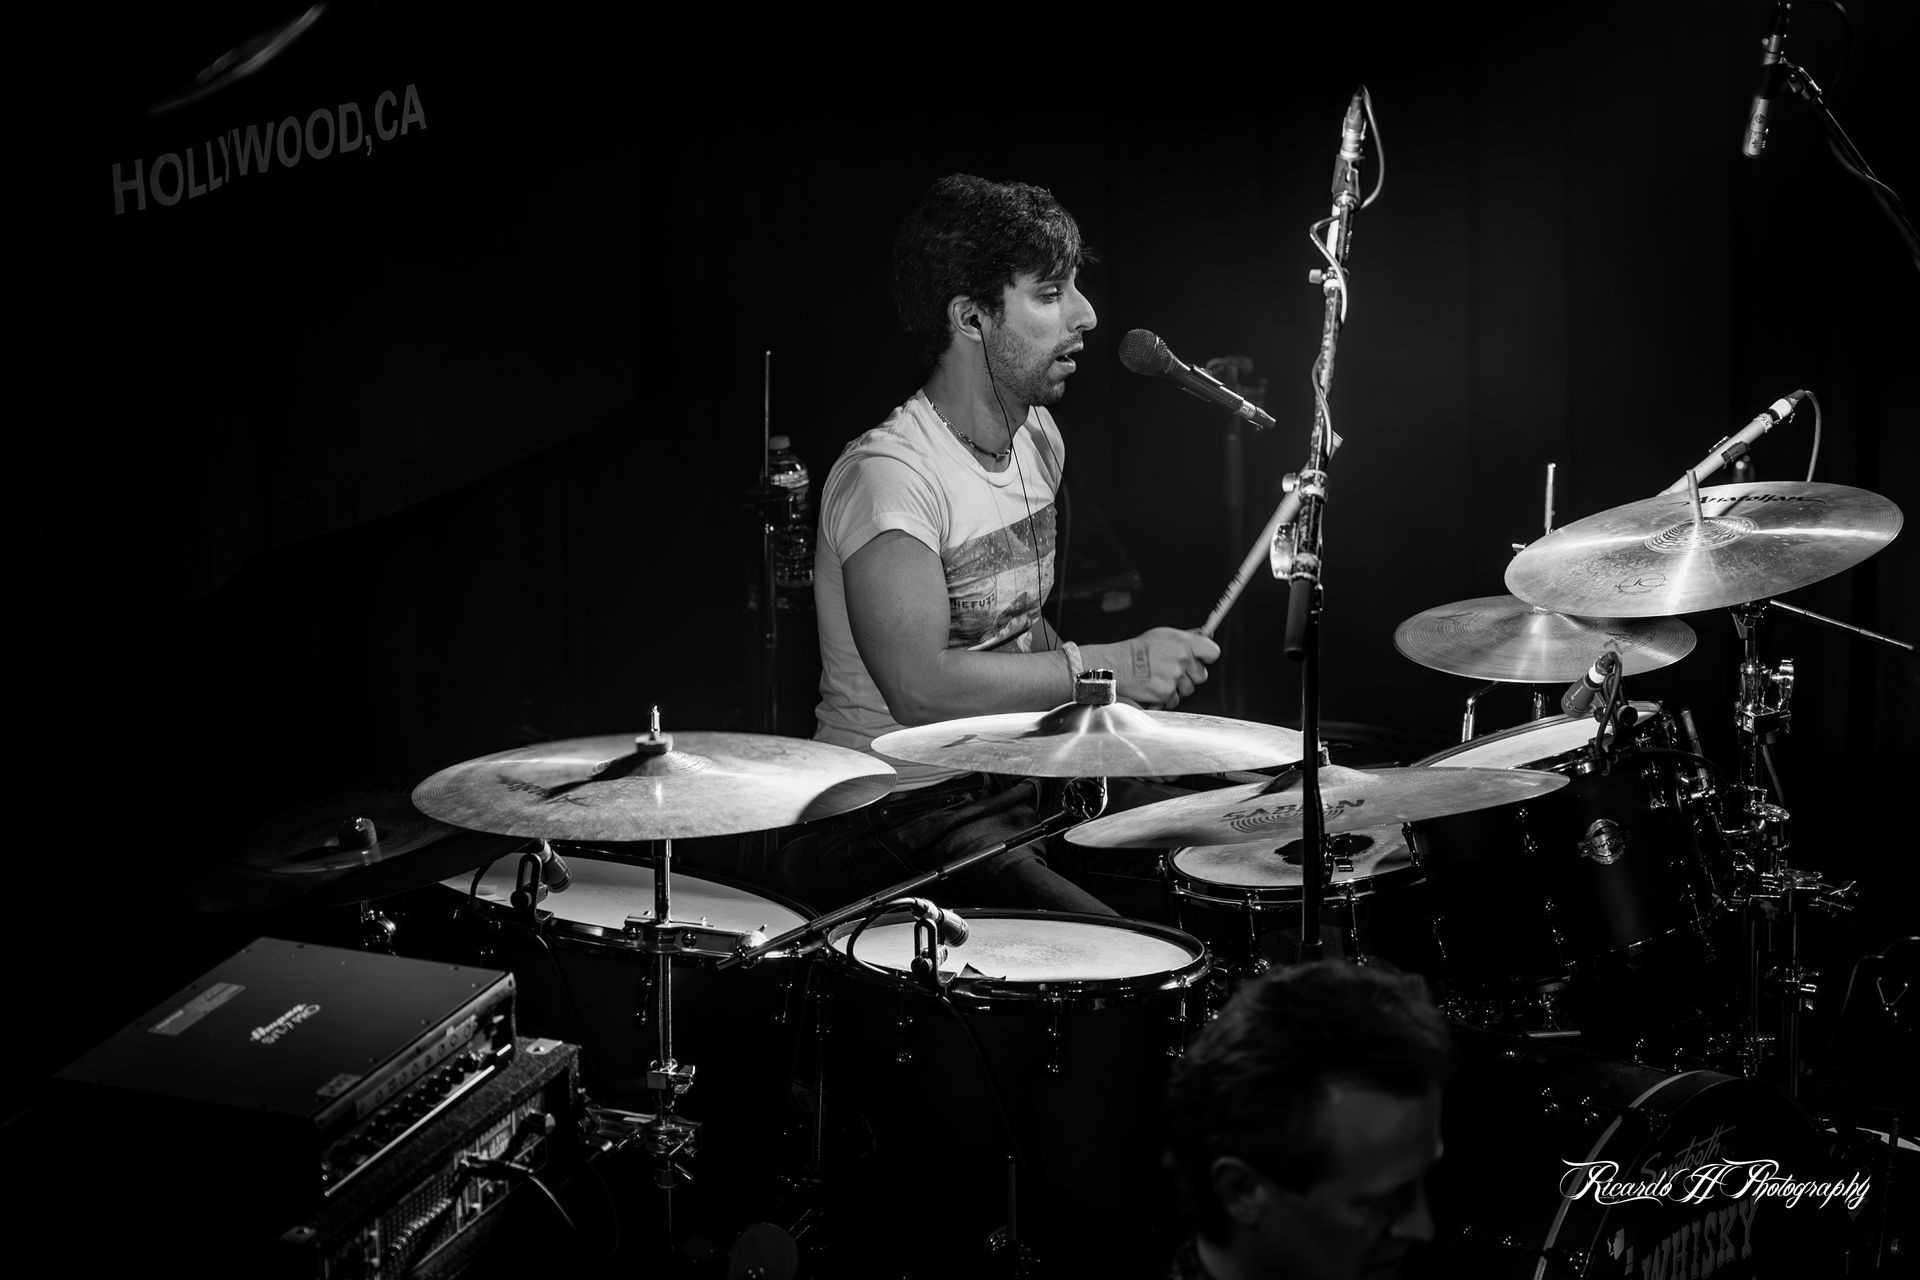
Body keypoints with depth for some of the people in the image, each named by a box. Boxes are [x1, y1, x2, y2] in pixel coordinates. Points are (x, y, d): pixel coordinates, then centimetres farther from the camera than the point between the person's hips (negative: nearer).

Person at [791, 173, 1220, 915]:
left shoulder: (1038, 439, 9)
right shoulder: (887, 476, -21)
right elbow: (921, 688, -30)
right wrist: (1109, 668, -25)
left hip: (1016, 790, 9)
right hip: (896, 819, -9)